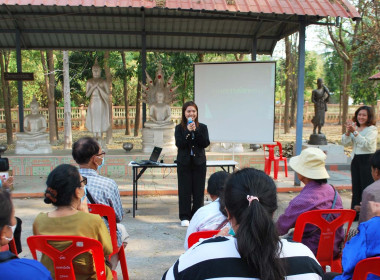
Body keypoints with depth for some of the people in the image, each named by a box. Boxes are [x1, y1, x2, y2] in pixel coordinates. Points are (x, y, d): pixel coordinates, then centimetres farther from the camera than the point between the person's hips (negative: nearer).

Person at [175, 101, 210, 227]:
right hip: (184, 163, -1)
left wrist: (196, 131, -17)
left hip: (199, 162, 1)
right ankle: (184, 217, 12)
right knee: (184, 190, 2)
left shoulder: (202, 127, 4)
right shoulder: (179, 128, 1)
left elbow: (206, 143, -8)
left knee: (199, 190, 5)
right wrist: (188, 132, -19)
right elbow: (179, 144, -11)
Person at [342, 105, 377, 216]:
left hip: (368, 160, -6)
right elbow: (344, 142, 3)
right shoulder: (355, 128, 12)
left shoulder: (372, 129, -6)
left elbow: (366, 143, -23)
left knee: (366, 186, -6)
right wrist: (348, 131, -14)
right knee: (356, 187, 11)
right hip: (356, 159, 6)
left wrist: (355, 132, -28)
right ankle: (355, 211, 19)